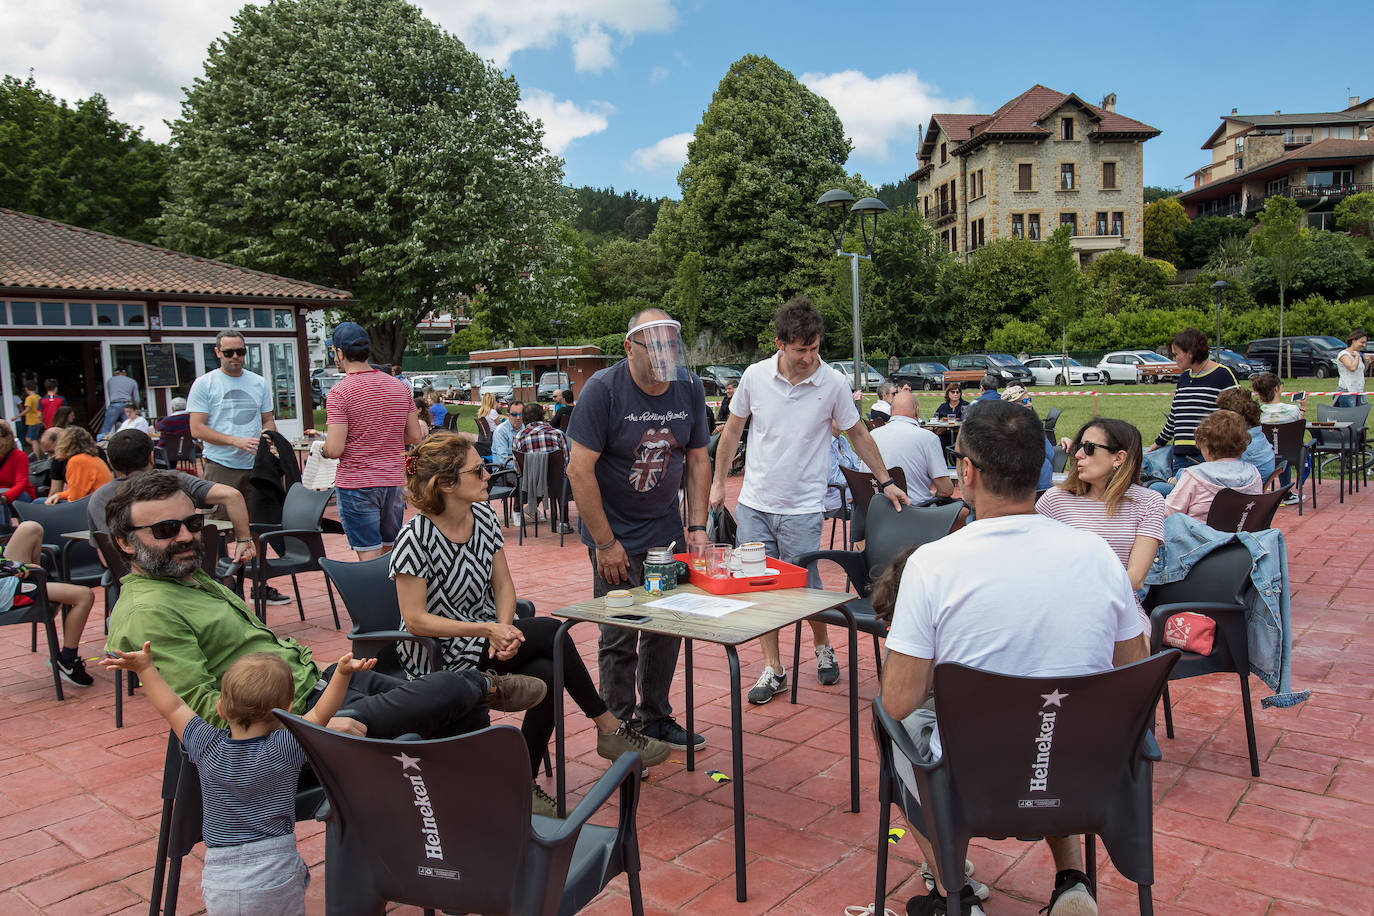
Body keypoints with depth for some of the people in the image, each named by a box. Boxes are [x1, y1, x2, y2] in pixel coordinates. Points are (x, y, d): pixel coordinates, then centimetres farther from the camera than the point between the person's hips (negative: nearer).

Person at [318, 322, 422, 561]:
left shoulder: (340, 392, -12)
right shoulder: (400, 387, 5)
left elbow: (335, 449, -17)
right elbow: (415, 437, 9)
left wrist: (322, 448, 5)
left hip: (356, 485, -5)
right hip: (394, 481, 6)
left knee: (370, 557, -2)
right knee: (389, 554, 17)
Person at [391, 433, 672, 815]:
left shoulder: (483, 515, 0)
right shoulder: (416, 538, -19)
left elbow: (503, 585, 6)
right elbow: (415, 620, -19)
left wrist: (504, 629, -14)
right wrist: (489, 630, -25)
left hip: (485, 638, 6)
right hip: (439, 657, -6)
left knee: (547, 674, -24)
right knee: (550, 631, -23)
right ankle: (609, 729, -8)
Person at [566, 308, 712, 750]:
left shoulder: (689, 387, -2)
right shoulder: (603, 389, -17)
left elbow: (697, 460, 7)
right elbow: (580, 470, -17)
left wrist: (697, 527, 0)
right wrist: (605, 543, -17)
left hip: (666, 528, 5)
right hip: (615, 533, -5)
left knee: (667, 627, 9)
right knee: (620, 635, -2)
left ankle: (655, 717, 28)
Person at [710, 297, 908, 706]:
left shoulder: (833, 384, -7)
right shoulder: (755, 376, -3)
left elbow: (857, 433, 8)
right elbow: (732, 430, 10)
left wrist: (885, 481, 9)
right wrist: (719, 481, 11)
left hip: (802, 509, -2)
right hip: (754, 504, 2)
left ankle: (823, 649, 32)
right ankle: (773, 669, 20)